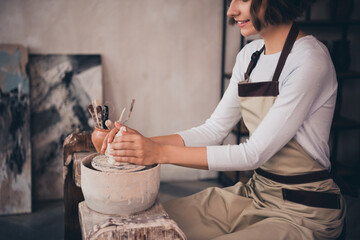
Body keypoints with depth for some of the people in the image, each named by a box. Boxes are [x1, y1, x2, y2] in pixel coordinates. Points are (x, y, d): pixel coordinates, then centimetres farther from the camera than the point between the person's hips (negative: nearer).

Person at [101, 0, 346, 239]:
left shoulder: (310, 60, -20)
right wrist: (147, 143, -9)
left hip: (303, 212, -7)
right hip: (255, 192, 7)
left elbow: (254, 154, -23)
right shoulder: (250, 54, 5)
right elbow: (213, 131, 5)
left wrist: (162, 153, -24)